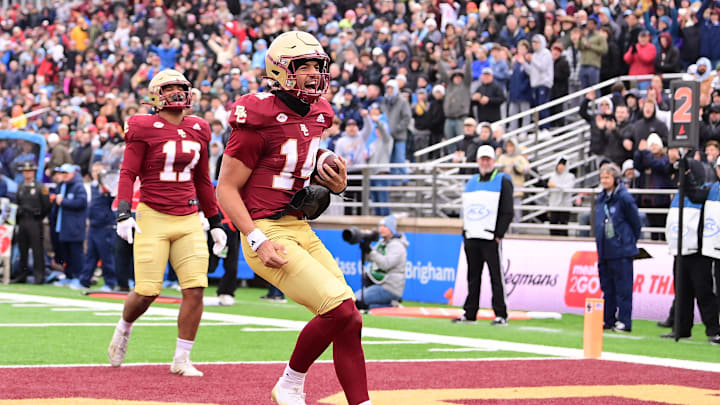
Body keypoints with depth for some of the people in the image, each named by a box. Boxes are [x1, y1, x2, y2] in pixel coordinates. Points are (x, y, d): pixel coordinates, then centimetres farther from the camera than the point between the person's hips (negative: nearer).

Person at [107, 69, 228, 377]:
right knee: (147, 292, -6)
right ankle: (123, 329, 27)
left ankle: (181, 359, 6)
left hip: (189, 219, 5)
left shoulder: (198, 130, 11)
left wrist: (215, 222, 19)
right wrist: (123, 213, -20)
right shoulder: (144, 129, -5)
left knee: (195, 290, -6)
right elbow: (128, 173, -7)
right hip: (153, 216, -4)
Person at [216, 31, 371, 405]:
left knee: (349, 320, 2)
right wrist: (259, 241, -20)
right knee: (339, 310, -17)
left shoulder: (316, 116, 11)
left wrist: (335, 184, 4)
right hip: (267, 232, -8)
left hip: (299, 229, 8)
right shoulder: (260, 118, -14)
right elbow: (226, 188, -12)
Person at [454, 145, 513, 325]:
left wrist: (498, 235, -13)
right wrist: (465, 233, 12)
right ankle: (470, 314, 13)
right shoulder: (471, 182, 19)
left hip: (491, 238, -6)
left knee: (496, 276, -6)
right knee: (473, 277, 9)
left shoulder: (503, 182, 0)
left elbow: (507, 212, -6)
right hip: (471, 239, 6)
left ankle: (501, 315, -5)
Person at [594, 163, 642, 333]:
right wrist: (600, 241, 17)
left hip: (621, 251, -7)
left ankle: (624, 320, -1)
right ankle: (608, 319, 19)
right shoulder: (600, 199, 12)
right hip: (604, 251, 7)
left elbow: (635, 222, -3)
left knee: (623, 287, -4)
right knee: (607, 286, 12)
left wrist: (631, 241, 5)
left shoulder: (624, 198, -10)